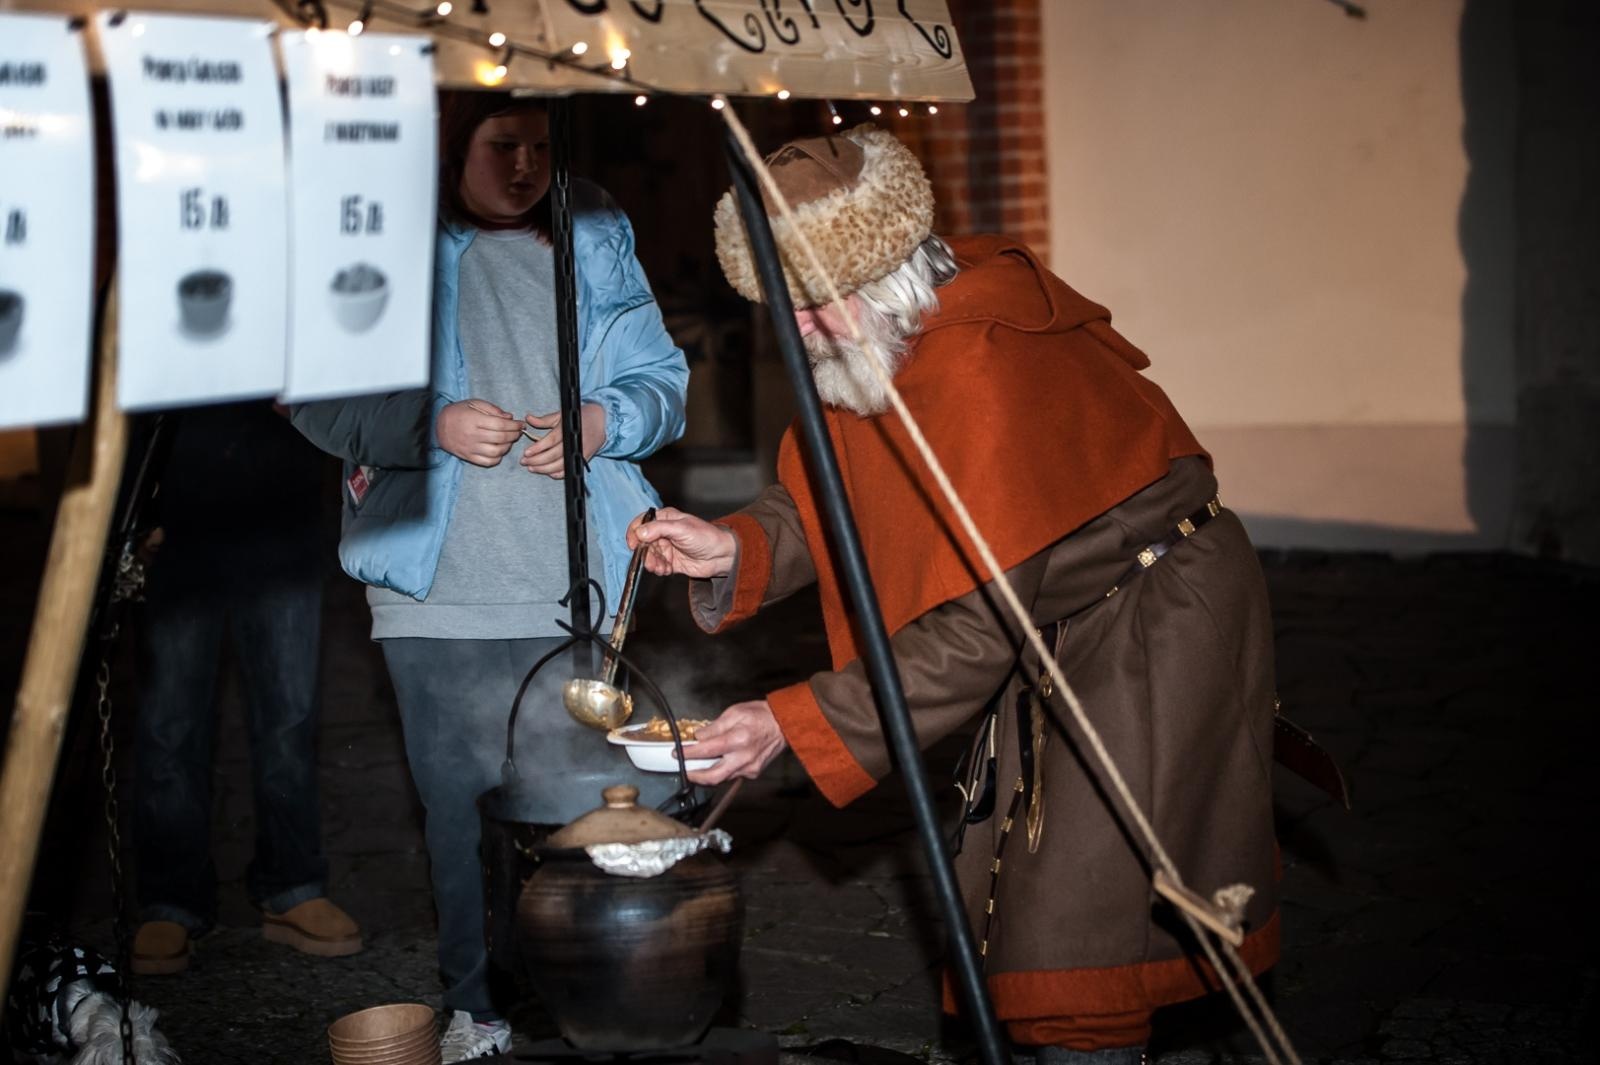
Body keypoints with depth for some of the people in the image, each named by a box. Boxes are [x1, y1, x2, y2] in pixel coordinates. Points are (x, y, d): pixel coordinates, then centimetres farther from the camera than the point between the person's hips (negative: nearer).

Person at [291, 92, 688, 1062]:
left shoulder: (595, 242, 11)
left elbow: (662, 382, 14)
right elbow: (320, 399, 0)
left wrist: (605, 422, -7)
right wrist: (431, 424, -16)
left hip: (581, 584, 2)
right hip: (441, 589, -2)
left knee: (592, 793, 4)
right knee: (464, 803, 3)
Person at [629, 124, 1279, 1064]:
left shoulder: (982, 371, -31)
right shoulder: (872, 348, -3)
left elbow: (977, 629, -31)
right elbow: (831, 502, 7)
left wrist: (797, 725, -31)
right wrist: (736, 548, -14)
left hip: (1156, 627, -9)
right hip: (1057, 641, 9)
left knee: (1075, 946, -10)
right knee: (1021, 912, 14)